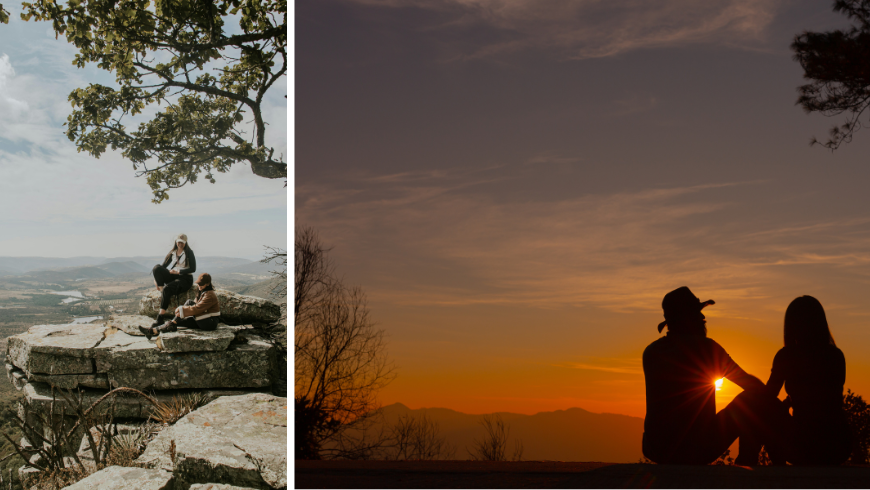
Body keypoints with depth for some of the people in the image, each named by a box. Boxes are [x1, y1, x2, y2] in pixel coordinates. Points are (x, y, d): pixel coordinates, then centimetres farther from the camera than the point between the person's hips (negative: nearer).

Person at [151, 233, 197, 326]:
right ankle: (162, 293, -28)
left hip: (185, 278, -5)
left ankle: (160, 317, -34)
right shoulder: (172, 253, 14)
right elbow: (164, 265, 9)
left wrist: (178, 272, -17)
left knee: (167, 289, -33)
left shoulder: (189, 253, 0)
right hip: (173, 277, 5)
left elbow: (193, 269, -7)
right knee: (157, 267, -22)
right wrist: (156, 278, -6)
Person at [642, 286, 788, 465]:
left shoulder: (651, 351, 10)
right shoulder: (704, 346, -7)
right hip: (696, 449, -6)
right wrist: (778, 408, 15)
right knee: (754, 399, 5)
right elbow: (750, 383, 1)